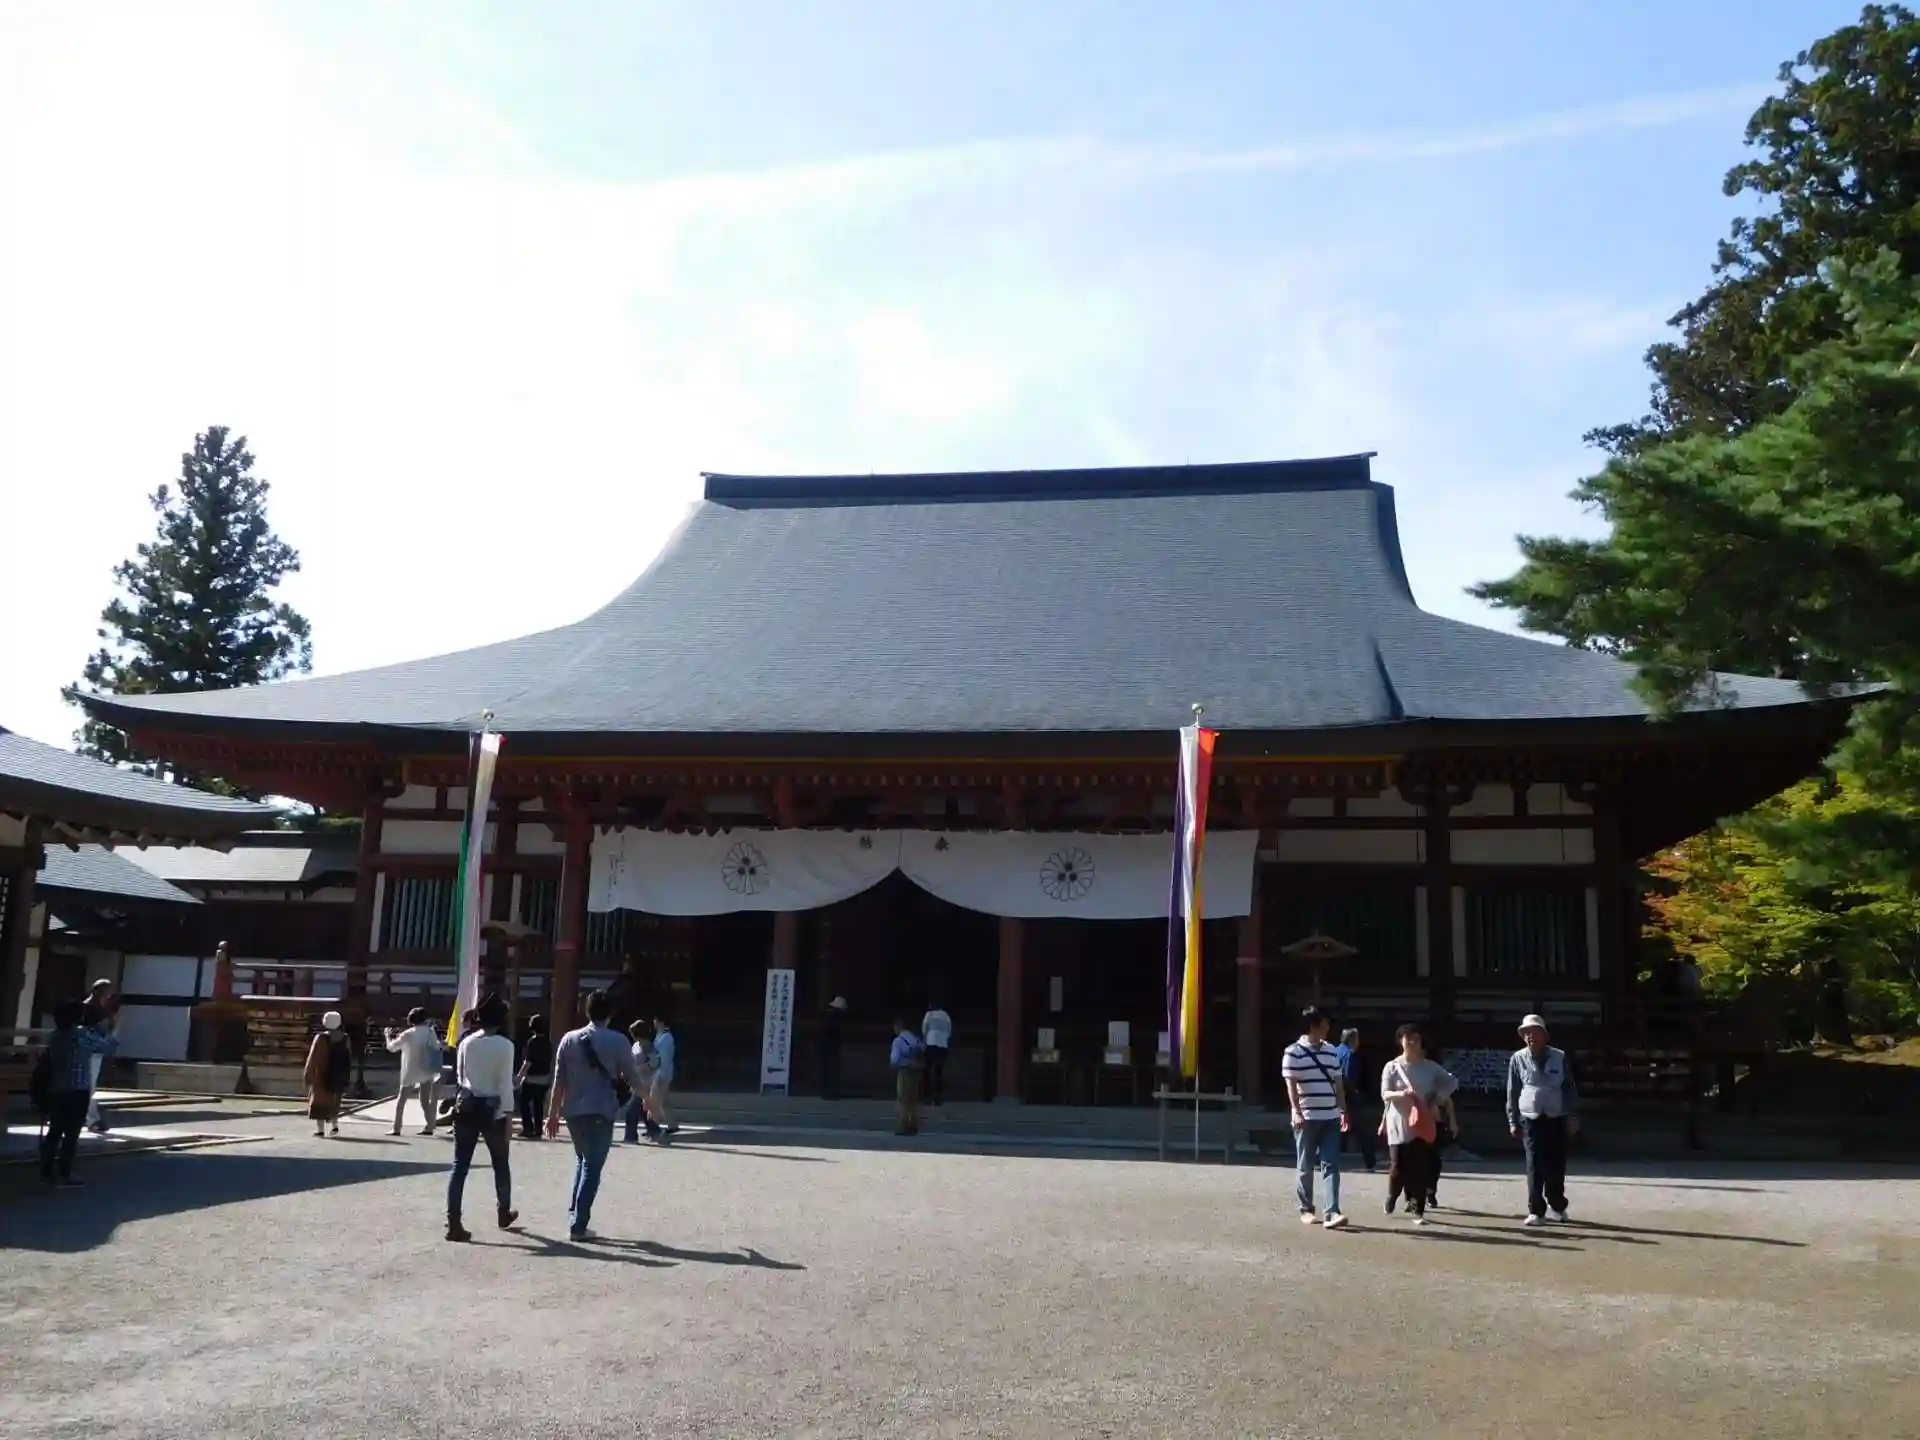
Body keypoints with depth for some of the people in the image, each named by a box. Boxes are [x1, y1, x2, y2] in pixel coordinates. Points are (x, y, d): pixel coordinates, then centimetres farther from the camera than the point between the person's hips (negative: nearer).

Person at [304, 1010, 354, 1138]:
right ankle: (335, 1125, 14)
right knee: (333, 1101, 19)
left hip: (322, 1076, -5)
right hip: (339, 1076, 5)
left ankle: (320, 1128, -3)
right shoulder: (344, 1038, 3)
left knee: (319, 1100, 2)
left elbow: (313, 1058, -12)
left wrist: (308, 1074, -4)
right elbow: (349, 1058, 8)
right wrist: (346, 1077, 16)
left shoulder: (321, 1038, -12)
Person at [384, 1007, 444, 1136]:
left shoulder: (407, 1034, -12)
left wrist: (388, 1035, 8)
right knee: (425, 1101, 11)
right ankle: (429, 1127, 8)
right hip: (426, 1071, 3)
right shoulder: (430, 1032, -4)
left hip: (410, 1072, -3)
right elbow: (436, 1046, 10)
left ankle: (396, 1128, 0)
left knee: (401, 1100, 6)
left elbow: (391, 1047, -7)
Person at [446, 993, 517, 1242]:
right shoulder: (505, 1045, -11)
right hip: (491, 1108, -3)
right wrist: (508, 1112, -10)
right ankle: (504, 1213, 33)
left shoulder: (467, 1041, 3)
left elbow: (460, 1075, 11)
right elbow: (505, 1082, -13)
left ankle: (453, 1223, -7)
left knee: (460, 1165, 1)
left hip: (465, 1105, 3)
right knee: (501, 1163, 17)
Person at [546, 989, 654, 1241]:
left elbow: (559, 1080, 3)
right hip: (601, 1112, -4)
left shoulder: (569, 1039, 3)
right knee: (592, 1167, 2)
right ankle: (578, 1226, 1)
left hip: (573, 1111, 4)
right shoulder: (617, 1041, -6)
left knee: (581, 1159, 22)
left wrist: (553, 1113, 10)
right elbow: (633, 1077, 0)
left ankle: (575, 1213, 14)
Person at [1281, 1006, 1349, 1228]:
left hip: (1330, 1118, 5)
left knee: (1331, 1165, -4)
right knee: (1305, 1166, 6)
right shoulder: (1294, 1052, -6)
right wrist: (1296, 1111, -18)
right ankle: (1306, 1209, 17)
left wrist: (1343, 1111, 13)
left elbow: (1338, 1083, 16)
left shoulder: (1331, 1051, 12)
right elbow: (1291, 1085, -9)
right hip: (1306, 1118, -5)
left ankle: (1332, 1212, -8)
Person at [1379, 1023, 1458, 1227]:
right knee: (1398, 1168, -1)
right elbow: (1385, 1095, -8)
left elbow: (1451, 1082, 9)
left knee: (1420, 1169, -1)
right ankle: (1392, 1196, 29)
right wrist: (1402, 1093, -29)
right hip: (1399, 1125, -1)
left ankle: (1417, 1210, 5)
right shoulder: (1392, 1066, -2)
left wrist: (1435, 1102, -3)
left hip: (1423, 1125, 1)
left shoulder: (1430, 1067, 2)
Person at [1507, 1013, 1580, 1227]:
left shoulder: (1559, 1058, -1)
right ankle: (1536, 1212, 0)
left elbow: (1570, 1089, 4)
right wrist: (1513, 1122, 1)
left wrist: (1573, 1117, 0)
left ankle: (1557, 1206, 28)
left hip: (1557, 1119, 1)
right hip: (1531, 1120, -1)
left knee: (1556, 1166, 7)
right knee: (1535, 1166, -5)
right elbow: (1512, 1092, 2)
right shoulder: (1518, 1059, -2)